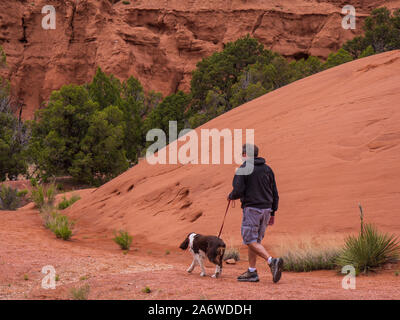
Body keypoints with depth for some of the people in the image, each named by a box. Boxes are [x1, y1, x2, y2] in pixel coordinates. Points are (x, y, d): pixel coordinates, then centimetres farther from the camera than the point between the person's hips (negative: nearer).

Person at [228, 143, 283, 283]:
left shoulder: (243, 169, -7)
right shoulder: (267, 169, 11)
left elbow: (238, 191, -15)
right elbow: (275, 193, 12)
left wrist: (231, 196, 8)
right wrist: (272, 213, 18)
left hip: (252, 209, -7)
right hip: (266, 209, 7)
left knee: (250, 240, -4)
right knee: (256, 240, 14)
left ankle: (272, 261, -23)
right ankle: (251, 272, 13)